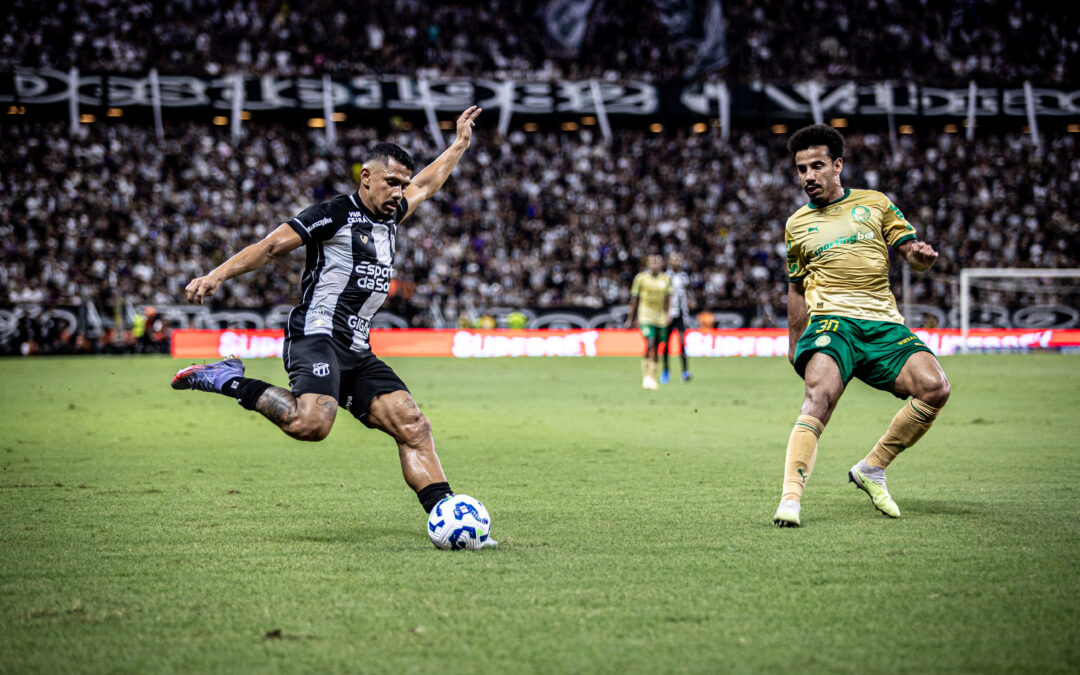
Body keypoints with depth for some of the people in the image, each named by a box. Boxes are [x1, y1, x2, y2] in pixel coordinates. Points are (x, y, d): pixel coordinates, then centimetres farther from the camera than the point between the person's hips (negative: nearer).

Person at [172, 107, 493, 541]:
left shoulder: (389, 218, 21)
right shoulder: (336, 213, -2)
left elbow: (425, 185, 41)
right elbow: (273, 245, -7)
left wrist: (459, 145, 48)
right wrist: (217, 276, -15)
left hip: (357, 352, 8)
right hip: (317, 336, -8)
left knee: (413, 425, -4)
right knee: (312, 422, -33)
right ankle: (231, 382, -13)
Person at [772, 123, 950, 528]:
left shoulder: (875, 204, 16)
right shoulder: (797, 225, 19)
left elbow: (913, 257, 13)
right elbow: (797, 287, 29)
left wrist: (921, 255, -11)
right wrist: (794, 343, 25)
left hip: (883, 323, 1)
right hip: (831, 319, -1)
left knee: (935, 388, -22)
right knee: (820, 396, -31)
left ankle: (872, 470, -5)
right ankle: (791, 496, -38)